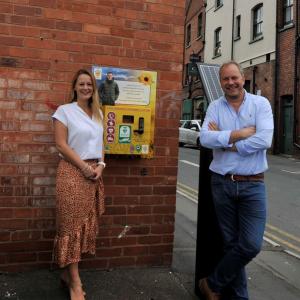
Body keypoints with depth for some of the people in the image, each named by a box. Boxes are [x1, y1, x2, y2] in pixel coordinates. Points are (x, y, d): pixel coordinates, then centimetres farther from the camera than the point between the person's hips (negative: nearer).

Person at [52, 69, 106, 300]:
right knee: (72, 224, -4)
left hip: (94, 172, 6)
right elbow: (61, 144, -9)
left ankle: (68, 272, 22)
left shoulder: (98, 113, 14)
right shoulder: (64, 110, -2)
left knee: (86, 223, 8)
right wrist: (84, 166, -14)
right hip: (72, 172, -6)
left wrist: (100, 165, -1)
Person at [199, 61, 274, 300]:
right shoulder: (215, 107, 3)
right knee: (231, 243, 11)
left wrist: (223, 141, -12)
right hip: (222, 183, 1)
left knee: (251, 245, -5)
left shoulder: (260, 103, -2)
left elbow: (265, 139, -17)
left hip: (252, 184, -1)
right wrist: (240, 134, -17)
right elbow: (205, 138, -13)